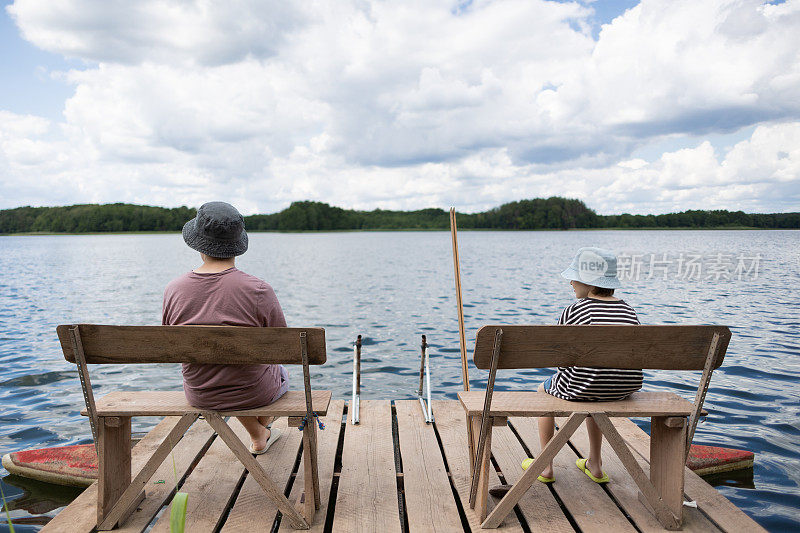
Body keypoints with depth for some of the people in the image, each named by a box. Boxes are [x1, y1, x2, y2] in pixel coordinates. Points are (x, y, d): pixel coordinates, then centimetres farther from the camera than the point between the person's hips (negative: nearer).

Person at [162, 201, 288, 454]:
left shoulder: (173, 290, -14)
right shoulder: (259, 290, -25)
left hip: (198, 395, 3)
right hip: (253, 394, -3)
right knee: (283, 373, 33)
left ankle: (258, 437, 54)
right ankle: (263, 425, 59)